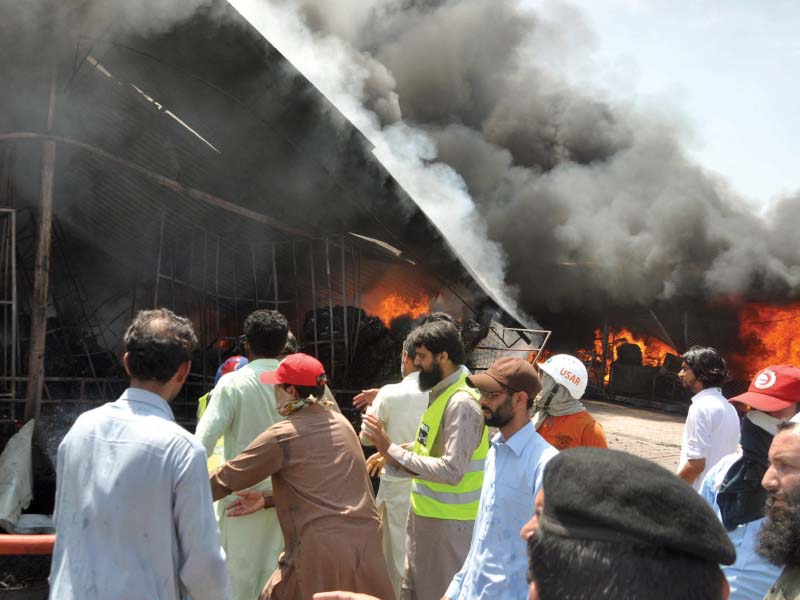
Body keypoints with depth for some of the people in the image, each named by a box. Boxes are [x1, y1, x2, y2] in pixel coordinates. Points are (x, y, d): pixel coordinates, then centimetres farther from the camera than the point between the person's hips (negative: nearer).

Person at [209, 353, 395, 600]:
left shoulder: (282, 435, -6)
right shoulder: (341, 423, 13)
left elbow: (228, 477, 2)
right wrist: (268, 499, 20)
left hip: (322, 549, -6)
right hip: (366, 541, 6)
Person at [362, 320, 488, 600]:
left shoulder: (462, 404, -22)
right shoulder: (440, 393, 8)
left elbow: (451, 470, -29)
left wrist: (392, 450, -25)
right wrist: (390, 452, -1)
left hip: (449, 521, -9)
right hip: (425, 514, 9)